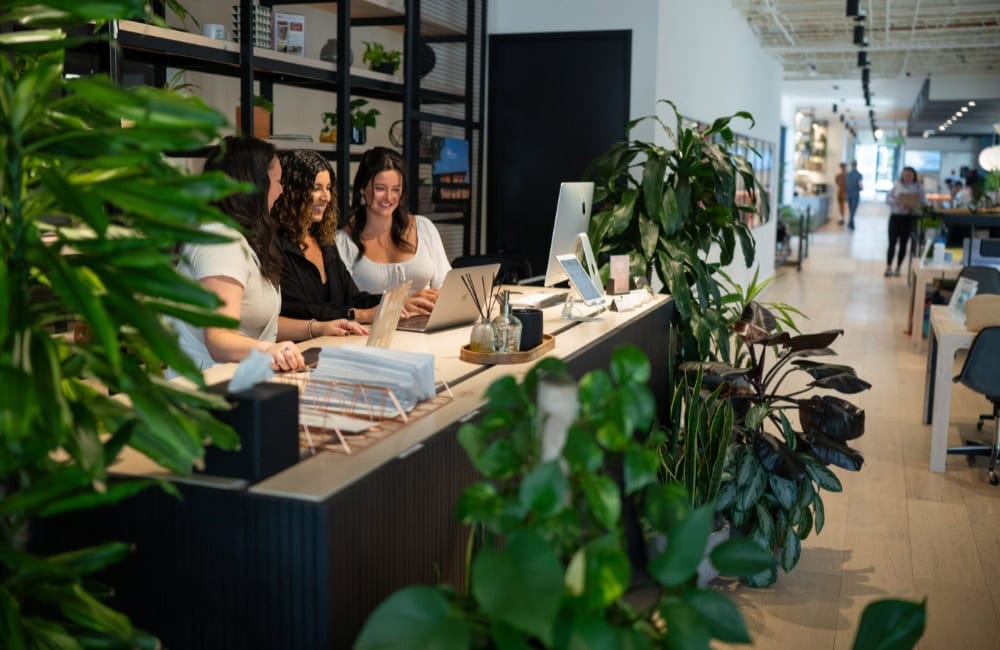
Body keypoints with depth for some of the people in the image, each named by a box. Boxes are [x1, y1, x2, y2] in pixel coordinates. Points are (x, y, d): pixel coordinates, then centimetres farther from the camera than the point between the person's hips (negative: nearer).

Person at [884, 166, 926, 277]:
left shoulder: (918, 186, 2)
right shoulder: (897, 185, 3)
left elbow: (923, 201, -1)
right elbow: (888, 198, 0)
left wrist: (914, 204, -21)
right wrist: (898, 203, -17)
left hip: (909, 218, 0)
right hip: (896, 216, 0)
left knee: (903, 243, 6)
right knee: (892, 242, -5)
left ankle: (898, 268, 15)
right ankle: (888, 267, -4)